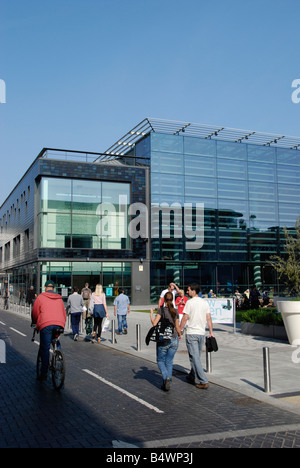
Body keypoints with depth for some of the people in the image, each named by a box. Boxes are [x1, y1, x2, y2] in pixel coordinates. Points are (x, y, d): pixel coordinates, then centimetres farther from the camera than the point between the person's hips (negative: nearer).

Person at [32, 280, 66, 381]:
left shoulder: (40, 297, 12)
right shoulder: (59, 298, 22)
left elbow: (35, 312, 13)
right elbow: (64, 314, 25)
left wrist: (34, 322, 31)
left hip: (46, 324, -3)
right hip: (59, 324, 3)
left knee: (45, 349, 1)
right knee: (57, 345, 23)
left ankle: (44, 373, 2)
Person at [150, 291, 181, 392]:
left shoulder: (162, 310, -10)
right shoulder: (176, 311, 2)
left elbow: (154, 323, -17)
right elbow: (177, 326, 7)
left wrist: (151, 314, -1)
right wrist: (179, 335, 25)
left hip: (163, 340, -4)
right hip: (174, 340, 4)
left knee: (160, 361, 12)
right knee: (169, 362, 15)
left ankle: (166, 378, -10)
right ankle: (167, 383, 14)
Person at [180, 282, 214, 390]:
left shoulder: (190, 302, -10)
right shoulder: (205, 302, 7)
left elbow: (185, 318, -11)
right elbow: (208, 318, 6)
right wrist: (211, 332, 10)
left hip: (191, 333, -6)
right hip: (202, 333, 6)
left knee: (195, 358, -4)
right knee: (197, 357, 18)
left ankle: (203, 381, -8)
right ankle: (192, 377, 30)